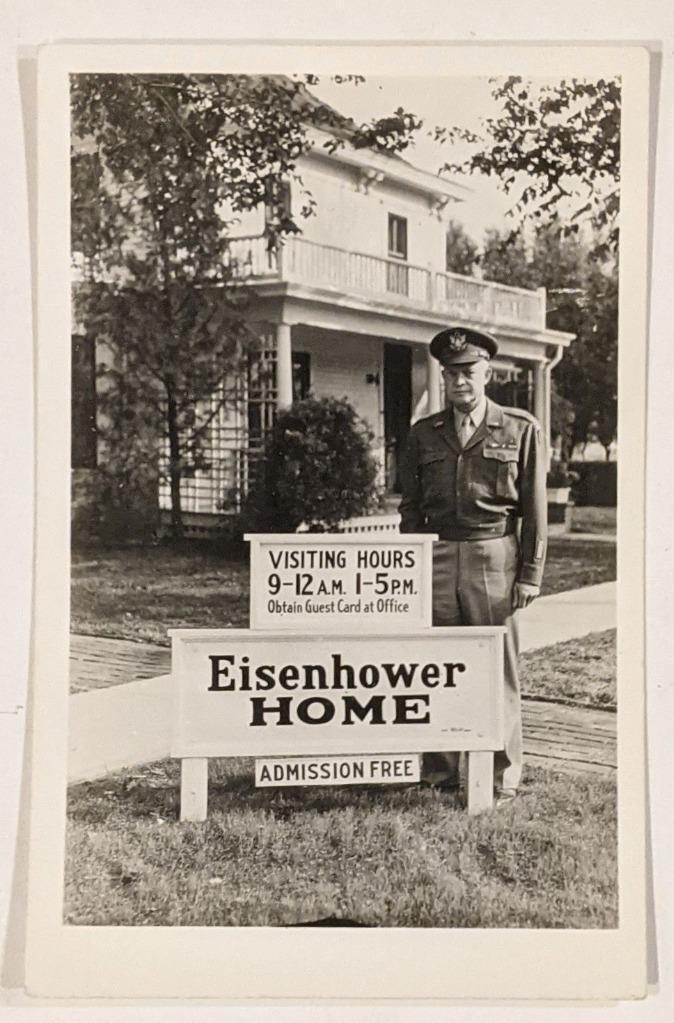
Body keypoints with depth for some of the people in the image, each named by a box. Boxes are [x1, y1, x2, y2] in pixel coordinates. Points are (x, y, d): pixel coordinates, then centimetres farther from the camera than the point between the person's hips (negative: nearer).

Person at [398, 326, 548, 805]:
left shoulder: (522, 430, 3)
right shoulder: (424, 434, 12)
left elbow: (535, 508, 2)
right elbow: (411, 508, 14)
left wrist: (531, 573, -3)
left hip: (494, 557, -3)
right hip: (437, 559, 3)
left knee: (499, 672, 2)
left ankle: (504, 777, 13)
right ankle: (440, 772, 17)